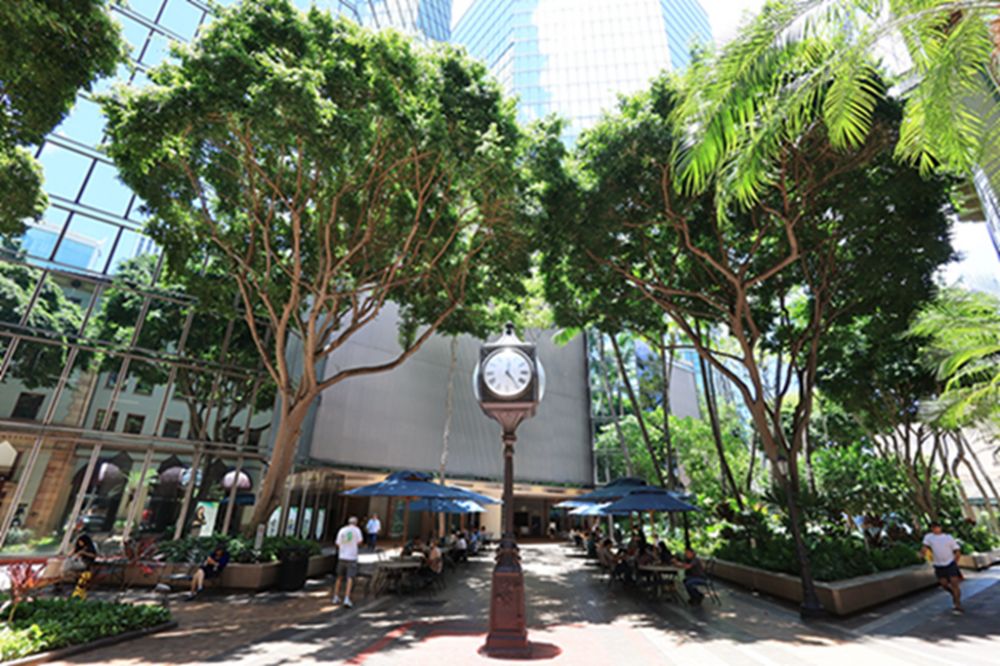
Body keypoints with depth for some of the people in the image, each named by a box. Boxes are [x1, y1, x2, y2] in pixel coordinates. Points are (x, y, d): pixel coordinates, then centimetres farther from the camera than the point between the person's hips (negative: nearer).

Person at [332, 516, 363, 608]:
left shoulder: (342, 530, 3)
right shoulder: (357, 530, -5)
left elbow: (338, 544, 2)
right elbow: (359, 542, -10)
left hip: (342, 557, 3)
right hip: (352, 558, -3)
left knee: (339, 578, 18)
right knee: (350, 579, -2)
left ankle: (336, 598, 22)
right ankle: (347, 599, -12)